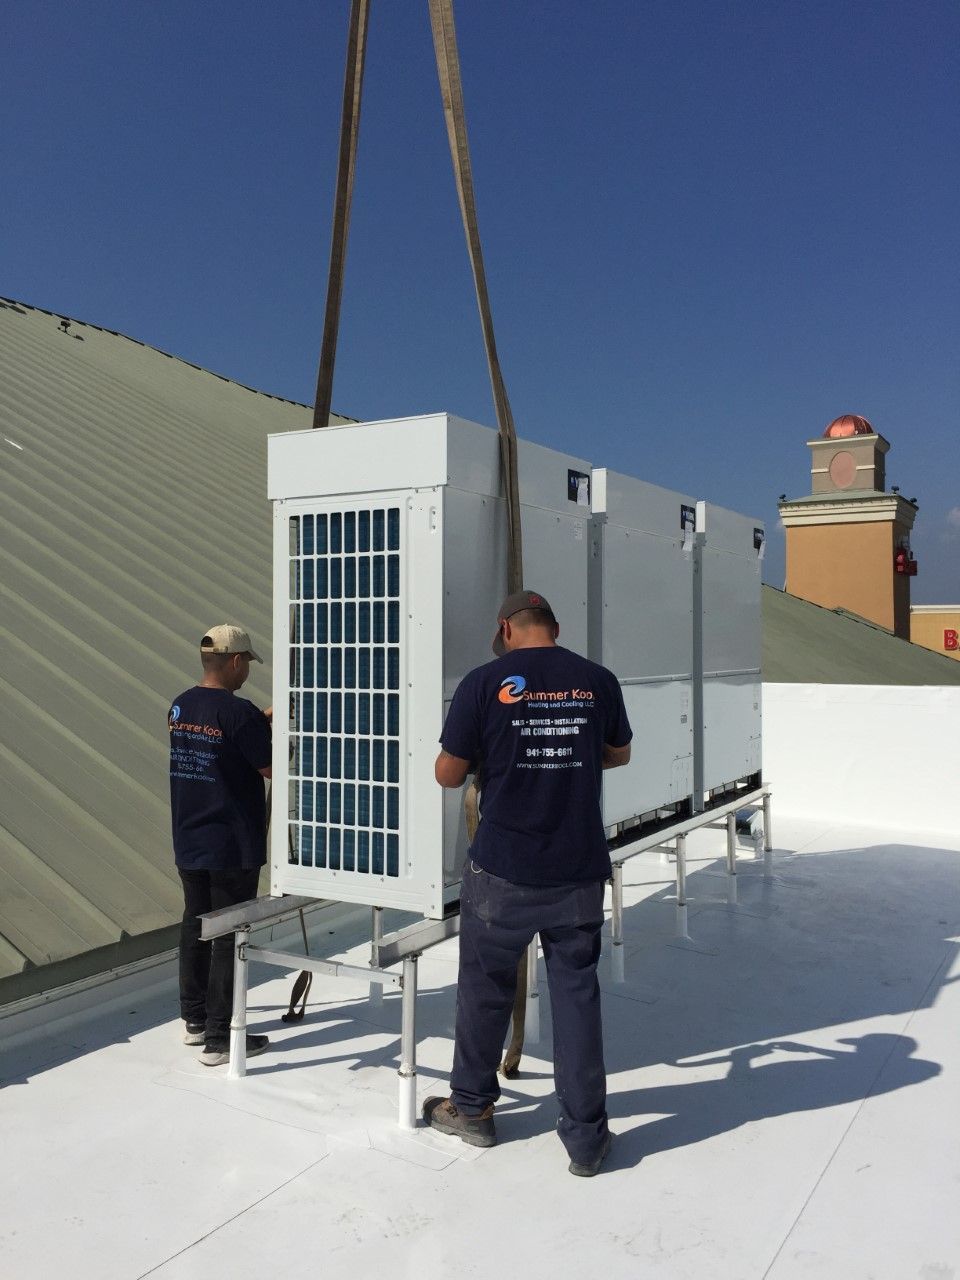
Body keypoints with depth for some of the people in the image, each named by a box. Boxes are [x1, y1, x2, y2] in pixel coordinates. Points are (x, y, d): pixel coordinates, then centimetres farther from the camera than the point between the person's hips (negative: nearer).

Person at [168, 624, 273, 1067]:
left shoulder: (180, 706, 5)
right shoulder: (238, 712, -19)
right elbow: (269, 768, -12)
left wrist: (262, 719, 13)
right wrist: (272, 729, 4)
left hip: (188, 843, 8)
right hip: (231, 847, -8)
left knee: (194, 927, 18)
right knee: (229, 937, 1)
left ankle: (194, 1019, 30)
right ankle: (219, 1038, 8)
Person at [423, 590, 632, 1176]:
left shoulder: (485, 683, -10)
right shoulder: (598, 681, -1)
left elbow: (447, 773, -5)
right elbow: (619, 753, 15)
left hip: (503, 871, -2)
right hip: (579, 871, 2)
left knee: (486, 988, 16)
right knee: (577, 993, 11)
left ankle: (472, 1108, 33)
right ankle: (586, 1136, 18)